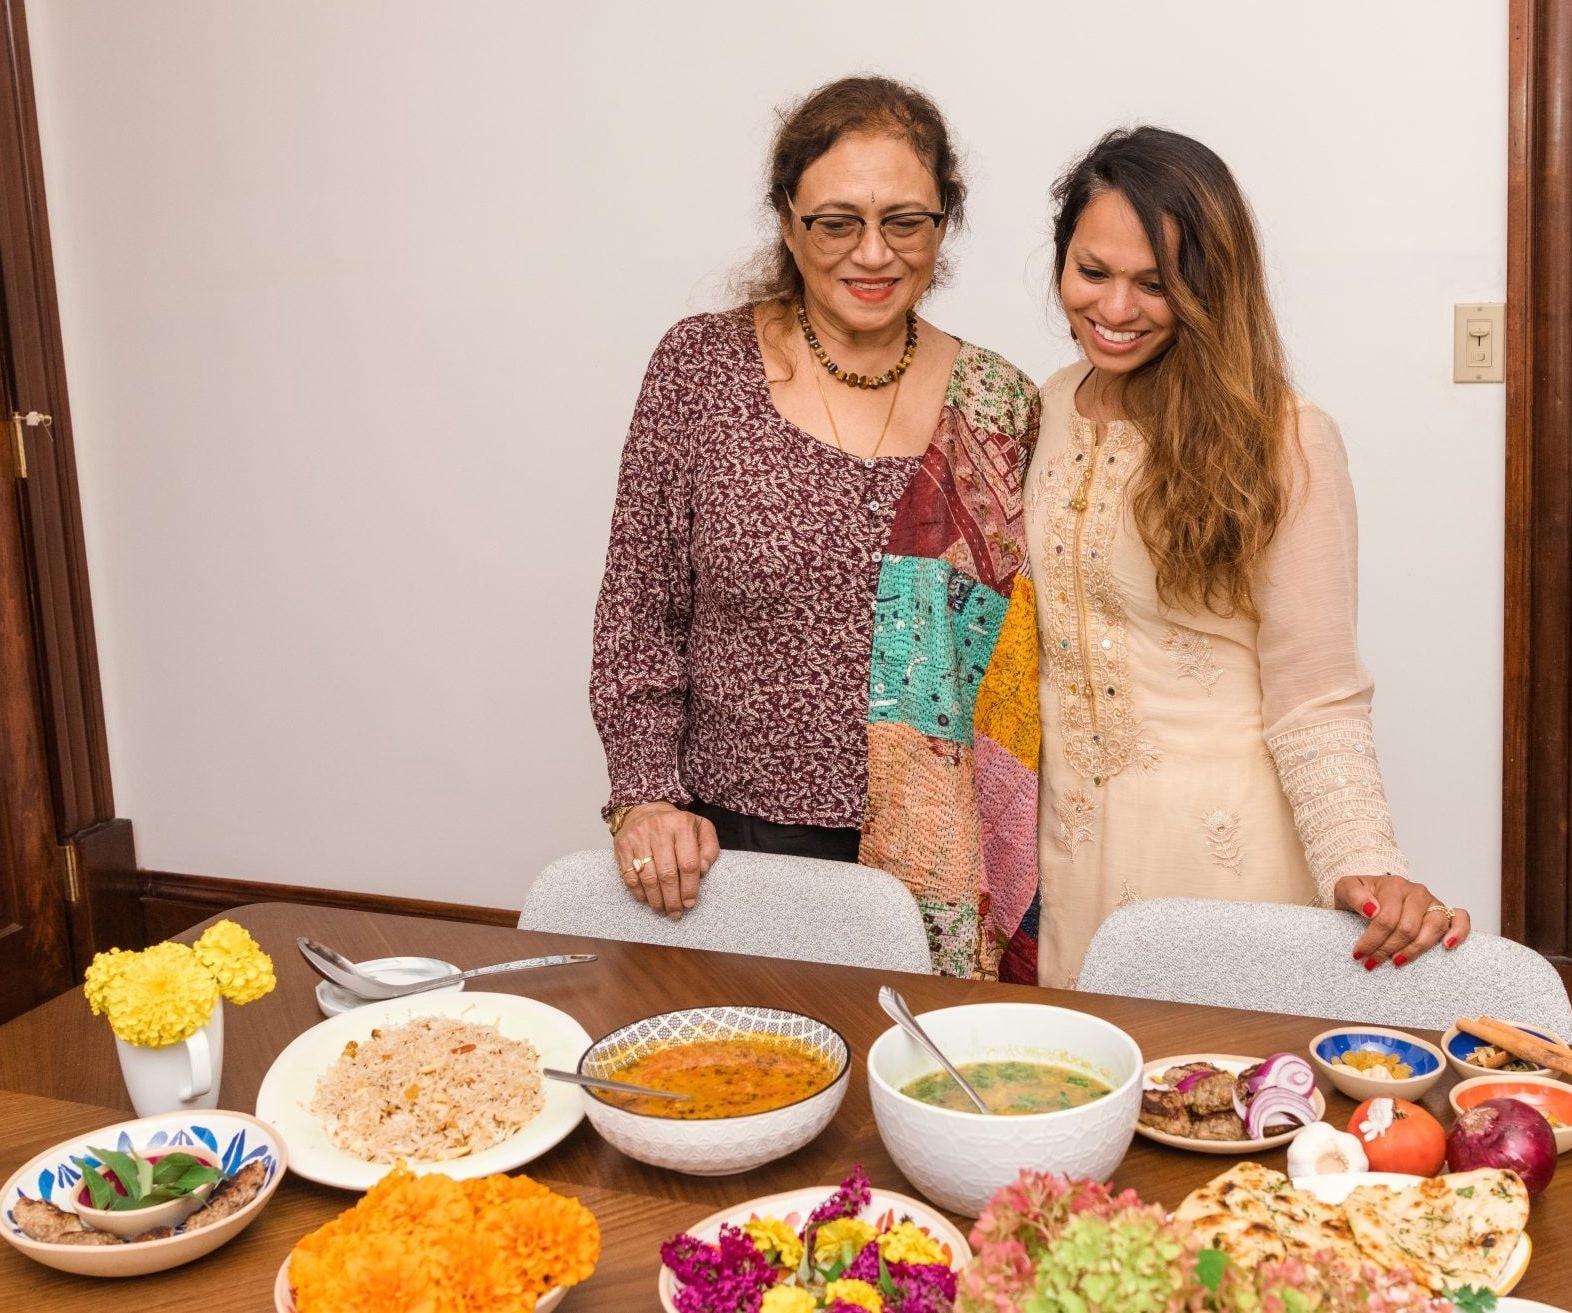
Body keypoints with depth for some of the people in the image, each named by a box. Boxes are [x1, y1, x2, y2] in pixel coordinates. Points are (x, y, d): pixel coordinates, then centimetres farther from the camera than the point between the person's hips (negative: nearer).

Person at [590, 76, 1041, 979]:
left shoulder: (1000, 407, 0)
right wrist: (644, 795, -10)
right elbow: (639, 611, -1)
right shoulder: (703, 368, -4)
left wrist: (1022, 885, 2)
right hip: (735, 845, -1)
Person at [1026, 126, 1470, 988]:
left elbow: (1314, 703, -14)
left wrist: (1363, 867, -28)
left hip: (1219, 849, -5)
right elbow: (1029, 648, 8)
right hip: (1067, 841, 5)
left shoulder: (1283, 444, -14)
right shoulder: (1044, 411, 2)